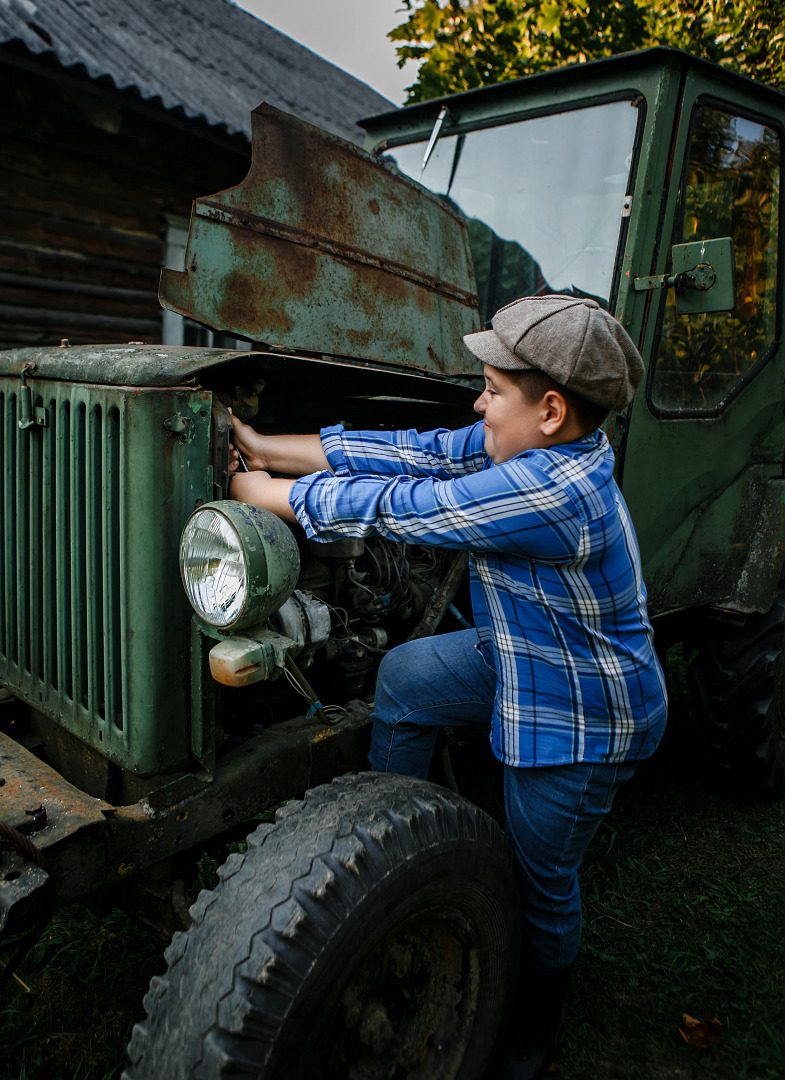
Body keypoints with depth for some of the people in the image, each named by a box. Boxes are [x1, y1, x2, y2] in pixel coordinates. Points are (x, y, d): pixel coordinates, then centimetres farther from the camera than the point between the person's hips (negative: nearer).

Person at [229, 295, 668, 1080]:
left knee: (541, 882, 10)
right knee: (404, 676, 7)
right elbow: (409, 455, -6)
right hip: (524, 659, 9)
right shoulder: (520, 445, -7)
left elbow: (392, 508, -31)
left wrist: (270, 494, -16)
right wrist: (268, 450, -5)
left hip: (581, 719, -8)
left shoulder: (551, 491, -36)